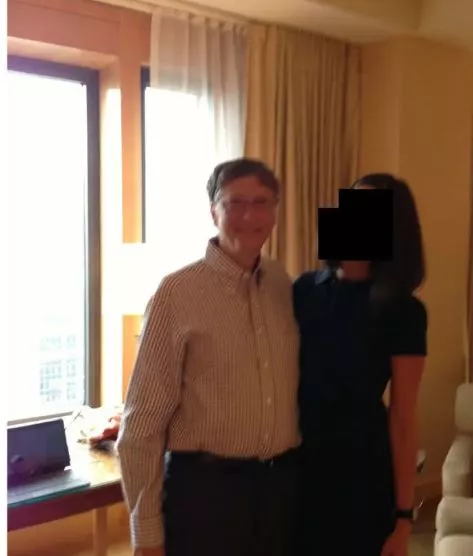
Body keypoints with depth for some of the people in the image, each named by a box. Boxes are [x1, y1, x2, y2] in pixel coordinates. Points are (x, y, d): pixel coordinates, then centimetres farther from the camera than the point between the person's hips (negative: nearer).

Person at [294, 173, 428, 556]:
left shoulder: (402, 311, -10)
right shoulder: (305, 289, 0)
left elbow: (403, 417, -10)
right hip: (298, 461, 3)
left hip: (360, 468, -3)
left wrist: (403, 514, -9)